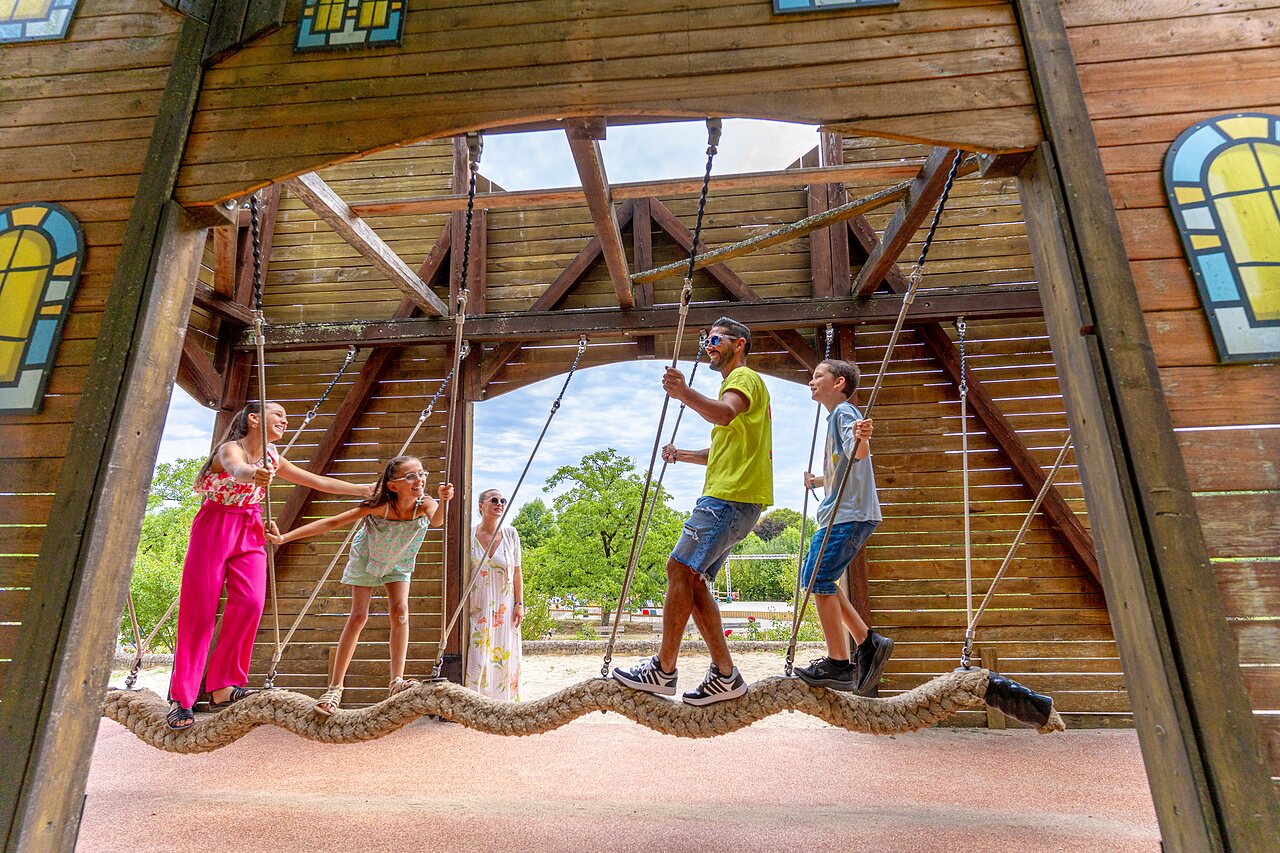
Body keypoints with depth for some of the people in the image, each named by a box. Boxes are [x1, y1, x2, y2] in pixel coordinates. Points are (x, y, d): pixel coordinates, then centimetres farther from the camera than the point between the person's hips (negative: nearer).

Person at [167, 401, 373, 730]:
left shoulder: (272, 459, 8)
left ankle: (223, 686, 1)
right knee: (199, 609, -3)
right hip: (215, 527, -5)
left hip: (250, 533, 5)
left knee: (250, 602, -11)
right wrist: (253, 474, -63)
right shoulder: (230, 448, -12)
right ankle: (181, 699, 7)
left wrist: (368, 490, 8)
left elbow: (319, 482, 11)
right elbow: (236, 468, -38)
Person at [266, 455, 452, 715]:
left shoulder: (424, 504, -31)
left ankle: (396, 682, -6)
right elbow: (332, 522, -31)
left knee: (400, 611, -13)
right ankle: (335, 688, 4)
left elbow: (436, 521, -53)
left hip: (398, 563, 2)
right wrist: (284, 537, -36)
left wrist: (443, 501, -75)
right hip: (367, 558, -1)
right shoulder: (379, 506, -35)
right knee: (358, 616, -7)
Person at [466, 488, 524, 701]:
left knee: (505, 657, 6)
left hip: (504, 609, 2)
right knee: (476, 657, -4)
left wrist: (519, 604, 1)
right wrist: (463, 607, -2)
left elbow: (517, 573, 5)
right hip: (477, 608, -2)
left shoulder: (511, 534, 1)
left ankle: (504, 703, 19)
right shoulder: (469, 534, -4)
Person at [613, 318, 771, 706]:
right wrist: (682, 454, 25)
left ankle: (664, 669, -7)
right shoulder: (738, 383, 31)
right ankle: (725, 674, 9)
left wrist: (685, 393, -43)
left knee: (680, 568, -14)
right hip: (729, 499, 10)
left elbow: (724, 414, -27)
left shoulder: (745, 377, 0)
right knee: (692, 579, 6)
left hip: (730, 498, -10)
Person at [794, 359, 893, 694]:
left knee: (820, 581, -11)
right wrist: (818, 481, 45)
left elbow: (859, 453, -26)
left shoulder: (844, 410, -7)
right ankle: (868, 642, 18)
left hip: (849, 515, -10)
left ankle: (838, 666, -3)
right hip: (841, 513, 10)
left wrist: (861, 439, -46)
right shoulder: (835, 417, 22)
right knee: (814, 579, 12)